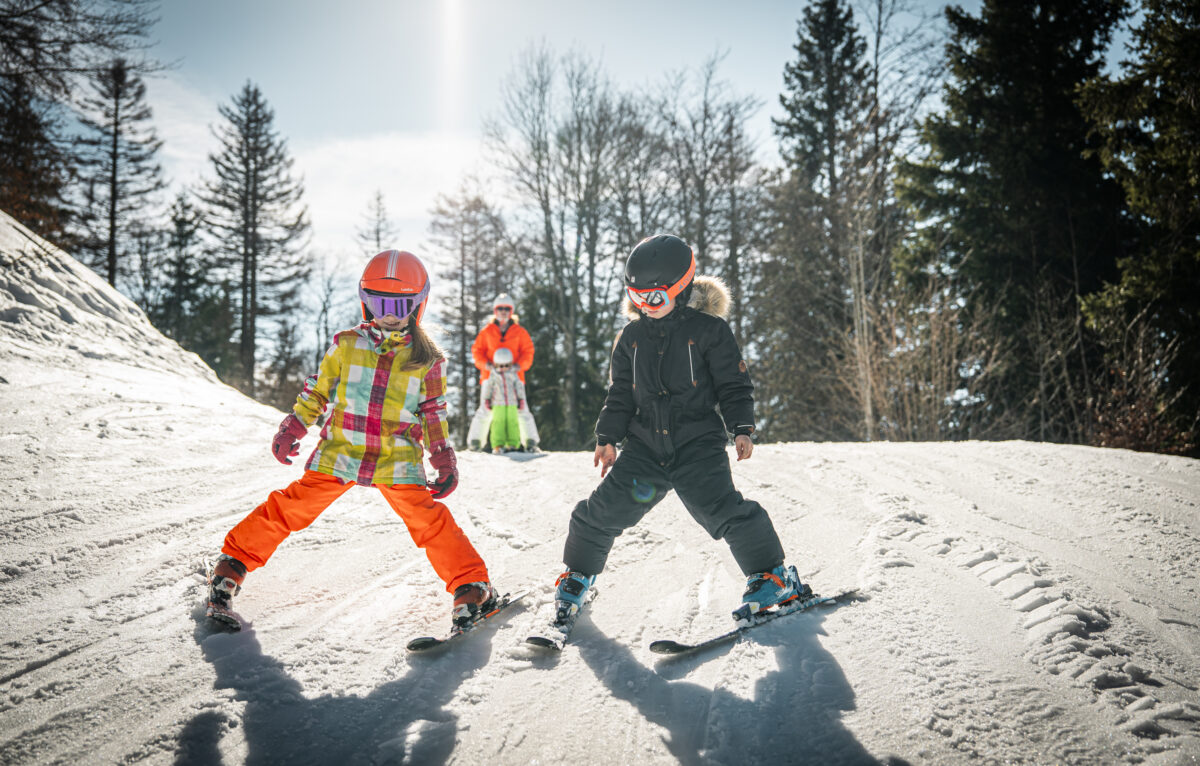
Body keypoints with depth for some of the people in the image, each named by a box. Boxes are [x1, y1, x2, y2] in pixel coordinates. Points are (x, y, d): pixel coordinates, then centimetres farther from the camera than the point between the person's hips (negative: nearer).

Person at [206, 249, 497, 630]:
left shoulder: (427, 360, 5)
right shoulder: (346, 345, 4)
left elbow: (434, 416, 11)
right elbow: (317, 389, 14)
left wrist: (444, 462, 4)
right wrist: (292, 428, 8)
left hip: (397, 462, 0)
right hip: (339, 452, 1)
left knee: (429, 521, -9)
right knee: (291, 509, -2)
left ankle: (472, 588, 4)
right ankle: (231, 566, 16)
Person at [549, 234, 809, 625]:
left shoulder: (710, 329, -4)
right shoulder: (632, 336, 9)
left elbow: (734, 385, -1)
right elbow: (620, 394, 15)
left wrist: (742, 429, -12)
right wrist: (608, 437, 9)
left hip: (698, 444, -4)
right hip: (645, 445, 4)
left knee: (721, 508, -20)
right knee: (605, 508, -4)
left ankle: (772, 575, -1)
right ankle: (577, 575, 20)